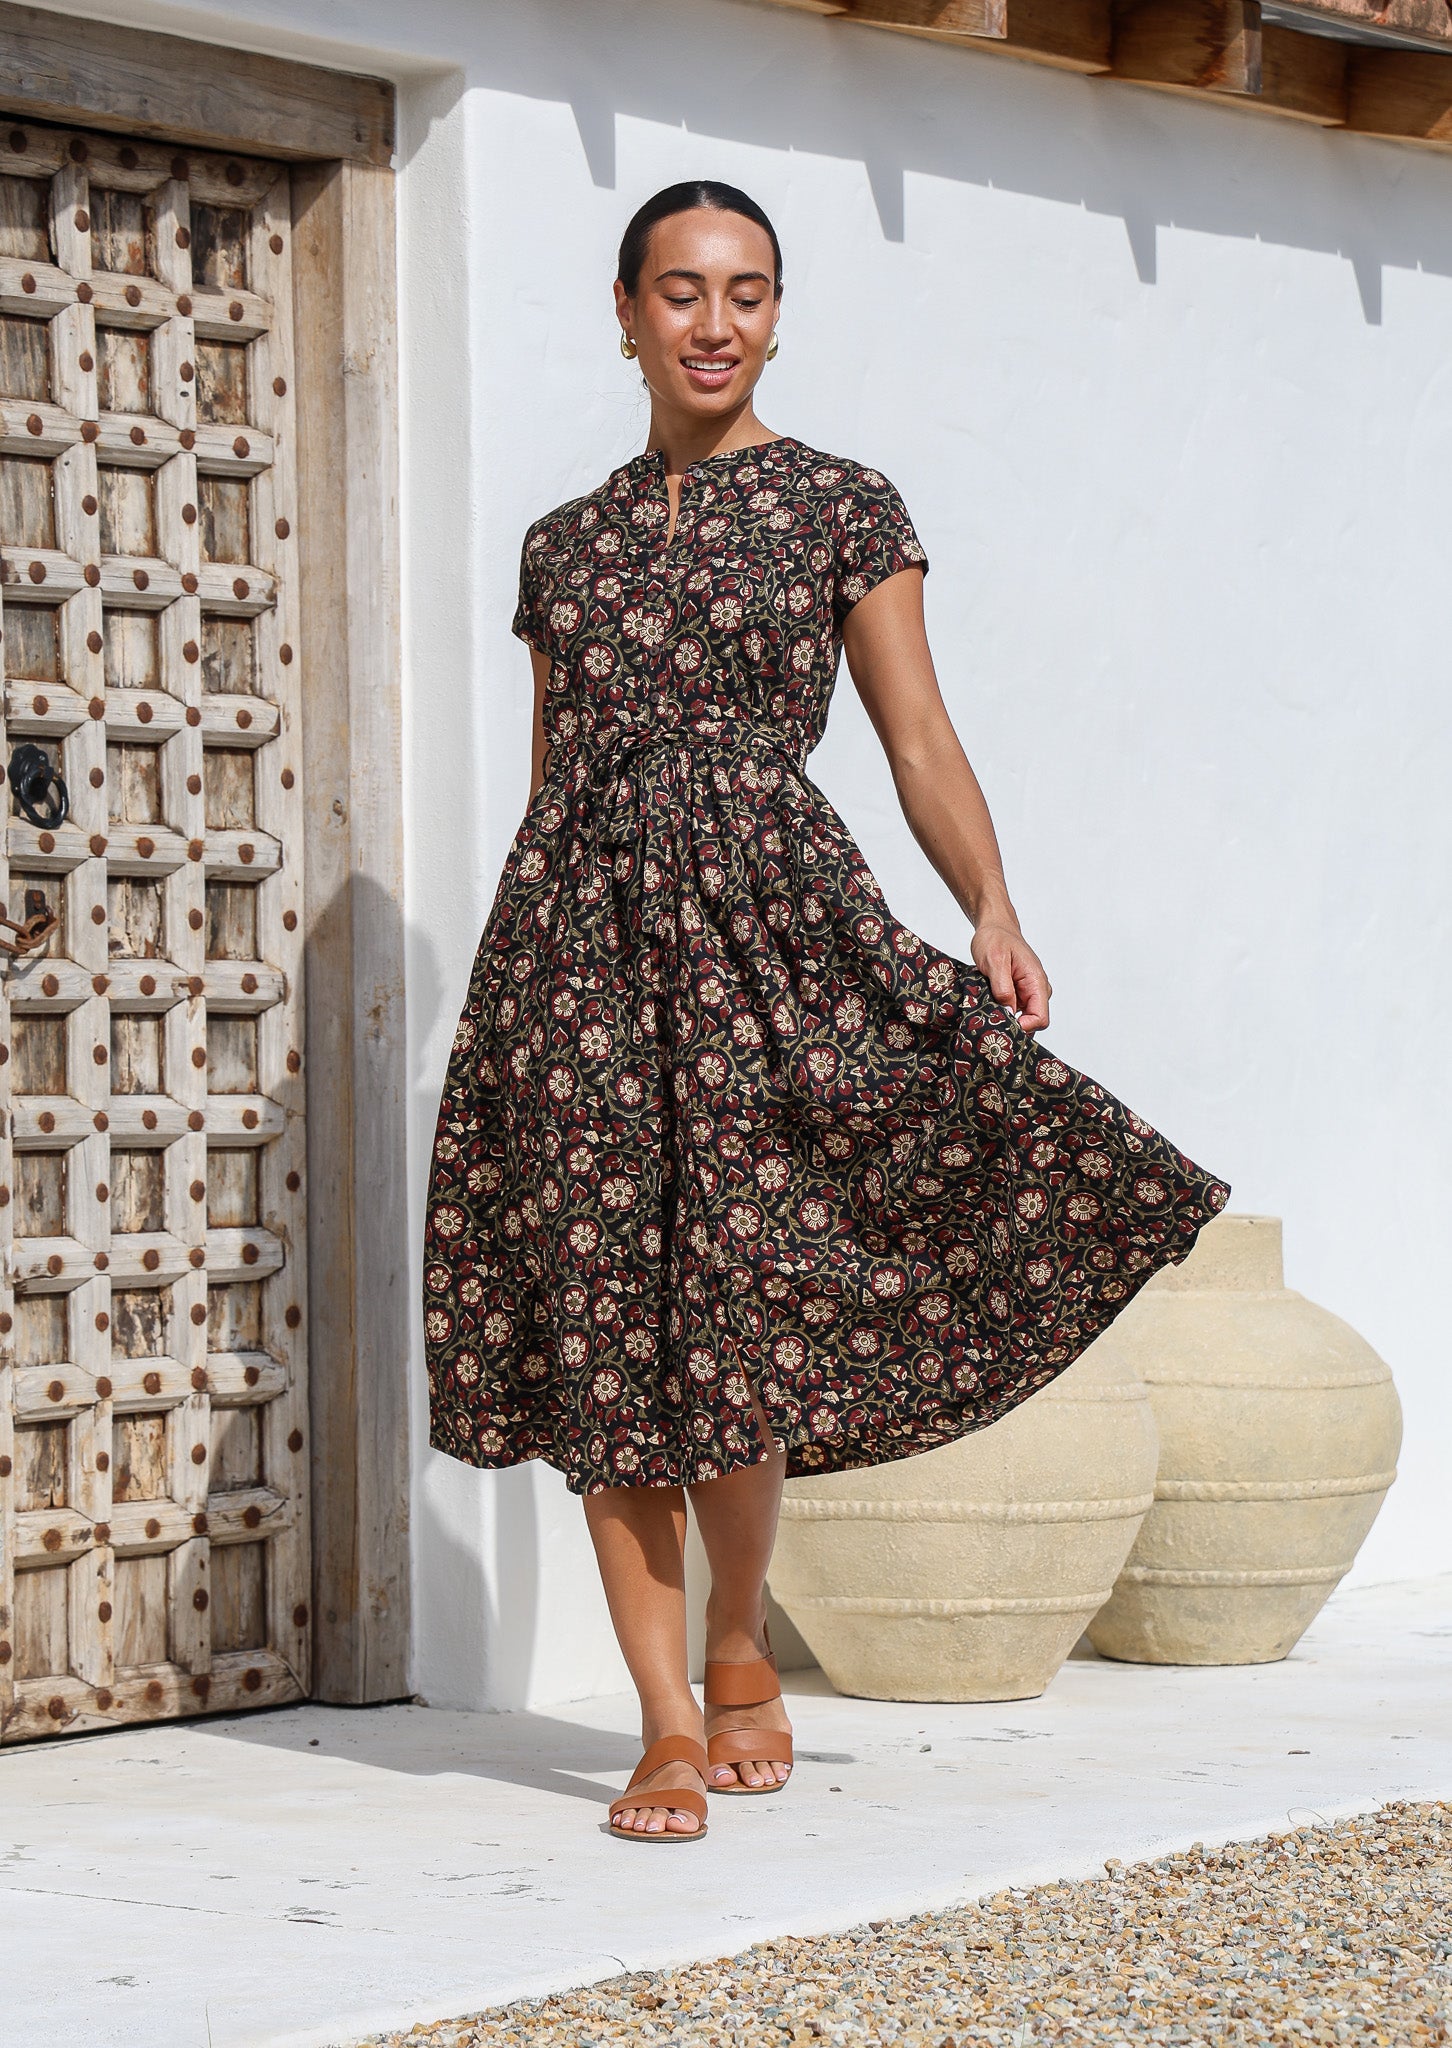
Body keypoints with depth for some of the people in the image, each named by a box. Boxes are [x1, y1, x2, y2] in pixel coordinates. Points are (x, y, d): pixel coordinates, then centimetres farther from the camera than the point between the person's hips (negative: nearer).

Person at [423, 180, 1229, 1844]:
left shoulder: (842, 507, 7)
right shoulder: (566, 545, 16)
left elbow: (920, 738, 1)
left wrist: (994, 911, -14)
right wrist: (513, 991, 14)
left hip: (763, 919, -3)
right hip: (581, 935, 3)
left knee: (739, 1300, -10)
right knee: (607, 1327, -1)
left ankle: (739, 1642, 16)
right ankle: (667, 1725, 5)